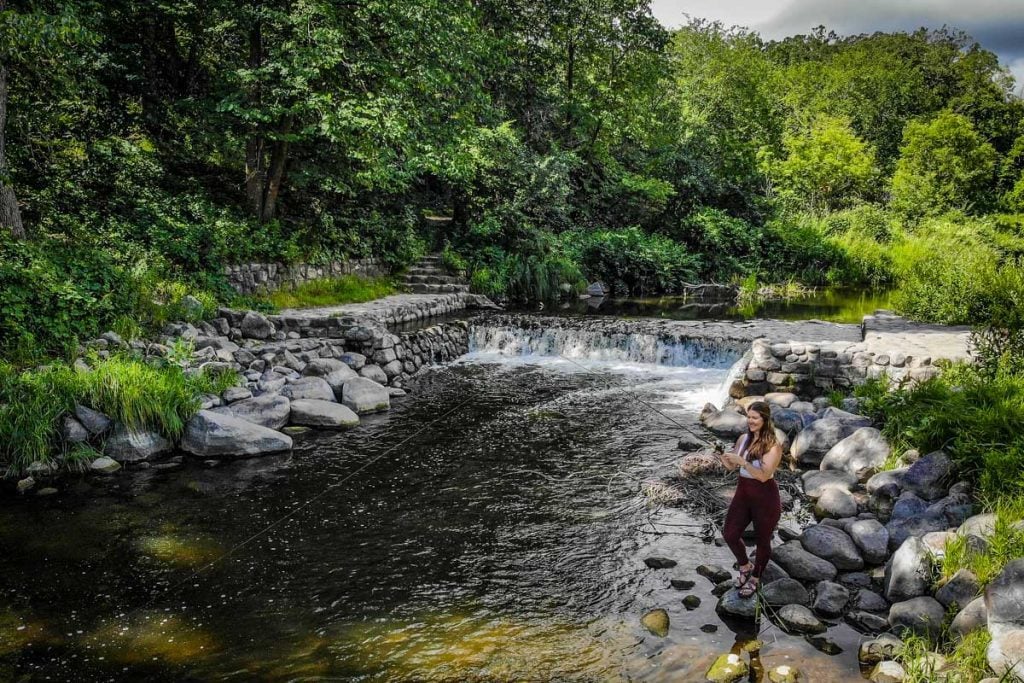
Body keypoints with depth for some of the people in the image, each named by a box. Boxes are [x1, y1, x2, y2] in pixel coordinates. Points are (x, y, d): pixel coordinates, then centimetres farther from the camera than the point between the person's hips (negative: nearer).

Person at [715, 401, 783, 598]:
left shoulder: (773, 446, -17)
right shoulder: (743, 439, 1)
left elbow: (763, 475, -24)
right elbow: (732, 467, 9)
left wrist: (742, 461, -31)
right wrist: (722, 457, -12)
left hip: (765, 497, -5)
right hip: (743, 493, 6)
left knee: (763, 540, 11)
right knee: (730, 534, 5)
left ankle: (754, 578, 33)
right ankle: (745, 566, 33)